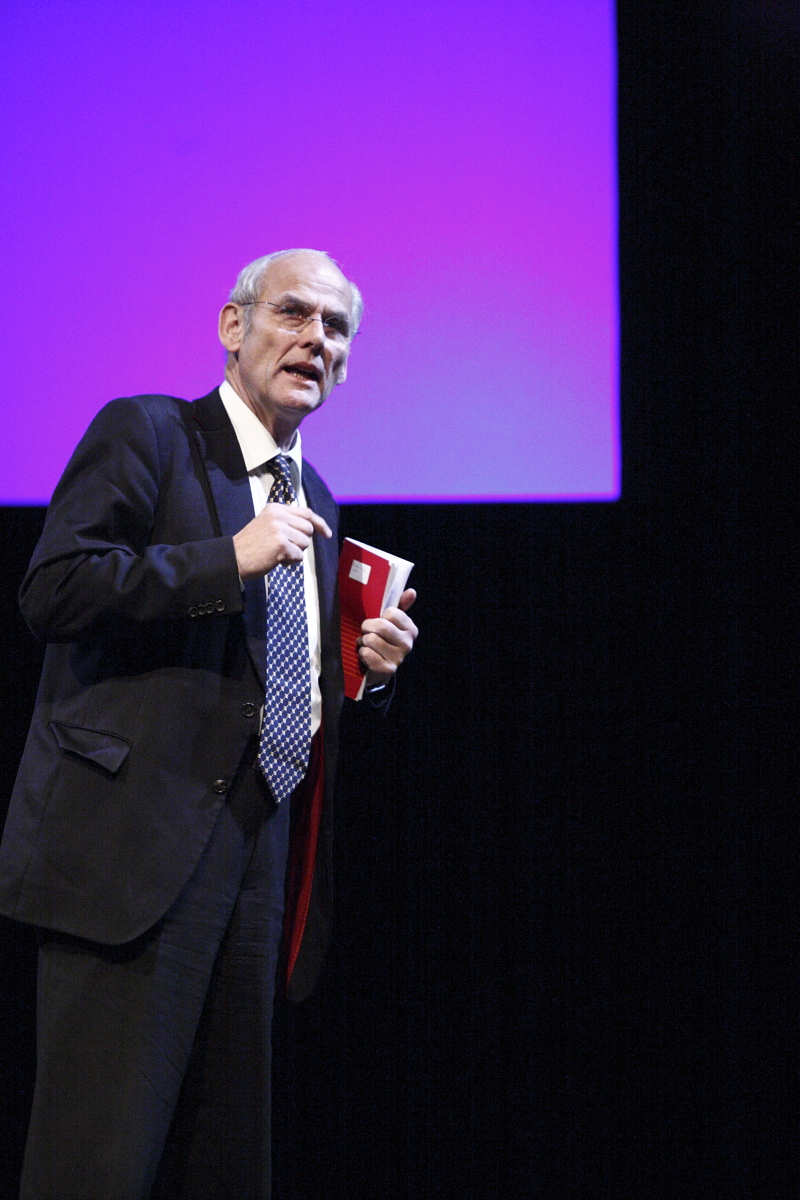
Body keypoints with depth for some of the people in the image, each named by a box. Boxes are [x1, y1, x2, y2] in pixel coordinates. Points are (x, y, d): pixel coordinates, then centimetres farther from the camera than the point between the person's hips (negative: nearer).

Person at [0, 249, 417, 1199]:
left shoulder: (315, 504, 22)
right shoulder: (145, 433, 1)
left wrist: (368, 670, 8)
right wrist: (231, 557, -16)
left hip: (258, 858, 7)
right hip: (138, 846, -7)